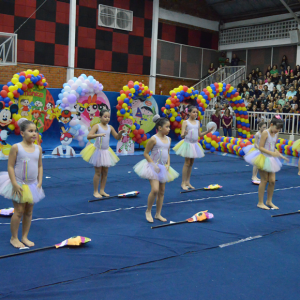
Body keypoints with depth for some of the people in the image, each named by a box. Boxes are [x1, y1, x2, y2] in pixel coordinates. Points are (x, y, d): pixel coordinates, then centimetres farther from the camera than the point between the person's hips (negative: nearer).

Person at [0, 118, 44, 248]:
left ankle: (24, 237, 24)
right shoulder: (16, 147, -12)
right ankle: (14, 238, 16)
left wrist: (39, 182, 0)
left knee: (29, 212, 11)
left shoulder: (38, 148, 1)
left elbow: (40, 166, 7)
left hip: (33, 185, 5)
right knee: (19, 212, -1)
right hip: (19, 185, -5)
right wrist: (15, 184, -16)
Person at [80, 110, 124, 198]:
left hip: (106, 152, 5)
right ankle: (95, 192, 11)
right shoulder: (97, 126, -10)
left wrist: (120, 132, -12)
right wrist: (98, 135, -35)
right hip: (98, 151, -5)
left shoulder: (110, 127, 4)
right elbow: (89, 136, -20)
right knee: (98, 172, 0)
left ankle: (102, 190, 19)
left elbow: (117, 137, 8)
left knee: (105, 172, 8)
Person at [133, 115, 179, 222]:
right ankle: (148, 211, 3)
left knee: (161, 192, 9)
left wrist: (168, 164, 0)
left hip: (163, 168, 7)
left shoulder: (168, 139, 6)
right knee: (155, 190, -17)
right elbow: (146, 153, -11)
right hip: (154, 167, -7)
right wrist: (154, 165, -16)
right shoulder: (153, 139, -14)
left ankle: (158, 214, 20)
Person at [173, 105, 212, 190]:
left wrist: (208, 131, 2)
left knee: (191, 163, 9)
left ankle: (188, 182, 18)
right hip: (187, 144, -6)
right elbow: (182, 136, -15)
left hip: (195, 144, 6)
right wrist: (184, 134, -37)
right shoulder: (185, 122, -9)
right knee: (187, 163, -4)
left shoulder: (197, 122, 9)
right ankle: (183, 183, 3)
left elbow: (200, 134, 12)